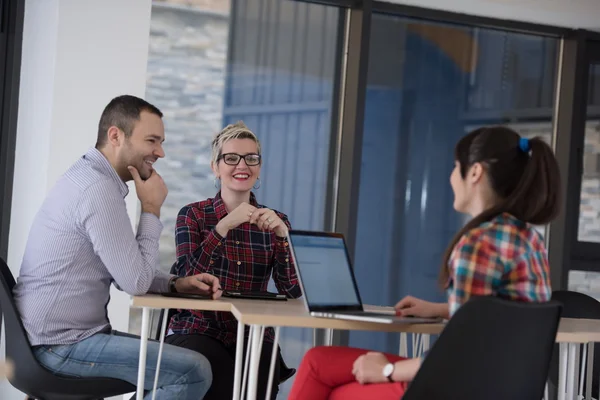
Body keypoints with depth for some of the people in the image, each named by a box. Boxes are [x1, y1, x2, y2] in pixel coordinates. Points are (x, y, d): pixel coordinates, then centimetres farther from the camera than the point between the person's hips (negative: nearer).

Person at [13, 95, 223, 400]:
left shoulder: (89, 177, 14)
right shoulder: (99, 189, -20)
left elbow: (125, 271, 18)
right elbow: (135, 282, -18)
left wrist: (176, 284, 3)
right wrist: (151, 210, -8)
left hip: (57, 335, 11)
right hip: (61, 345, -11)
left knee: (174, 360, 22)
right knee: (194, 371, -14)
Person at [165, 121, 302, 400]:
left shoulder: (274, 222, 10)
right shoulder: (193, 215, 4)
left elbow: (292, 291, -2)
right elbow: (188, 280, -12)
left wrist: (282, 234, -14)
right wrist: (224, 225, -19)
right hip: (198, 332, -2)